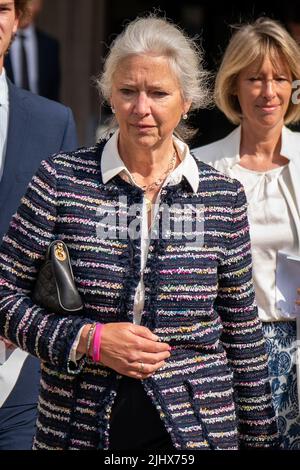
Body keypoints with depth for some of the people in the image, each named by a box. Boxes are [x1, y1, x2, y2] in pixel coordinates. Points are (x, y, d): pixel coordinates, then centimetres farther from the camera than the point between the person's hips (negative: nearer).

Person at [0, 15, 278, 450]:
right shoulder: (61, 180, -4)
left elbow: (242, 333, 6)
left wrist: (260, 438, 8)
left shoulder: (223, 196, 1)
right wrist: (89, 340, -15)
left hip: (196, 429, 1)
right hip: (77, 427, 0)